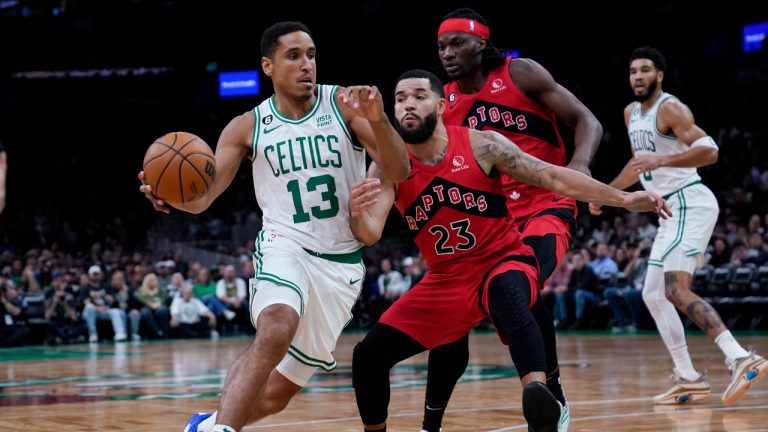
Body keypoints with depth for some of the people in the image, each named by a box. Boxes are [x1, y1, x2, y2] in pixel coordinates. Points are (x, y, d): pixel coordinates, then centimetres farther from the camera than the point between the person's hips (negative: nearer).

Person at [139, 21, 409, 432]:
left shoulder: (345, 104, -4)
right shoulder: (248, 127, -1)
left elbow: (399, 171, -11)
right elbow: (202, 197, -5)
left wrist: (378, 120, -31)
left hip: (341, 262, 1)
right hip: (284, 246, -1)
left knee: (274, 394, 4)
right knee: (276, 329, -36)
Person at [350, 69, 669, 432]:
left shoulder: (481, 145, -12)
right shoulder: (388, 167, -7)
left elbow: (554, 177, -10)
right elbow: (370, 235, -19)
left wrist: (623, 199, -16)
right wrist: (358, 212, -44)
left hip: (504, 263, -4)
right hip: (446, 279, 4)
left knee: (505, 291, -41)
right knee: (369, 354, -3)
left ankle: (542, 401, -56)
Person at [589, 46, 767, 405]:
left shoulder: (671, 109, -12)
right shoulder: (631, 113, 15)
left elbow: (709, 151, -24)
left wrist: (661, 161, -33)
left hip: (690, 203, -10)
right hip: (672, 211, 10)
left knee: (676, 290, -23)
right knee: (653, 295, 10)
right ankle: (689, 380, 13)